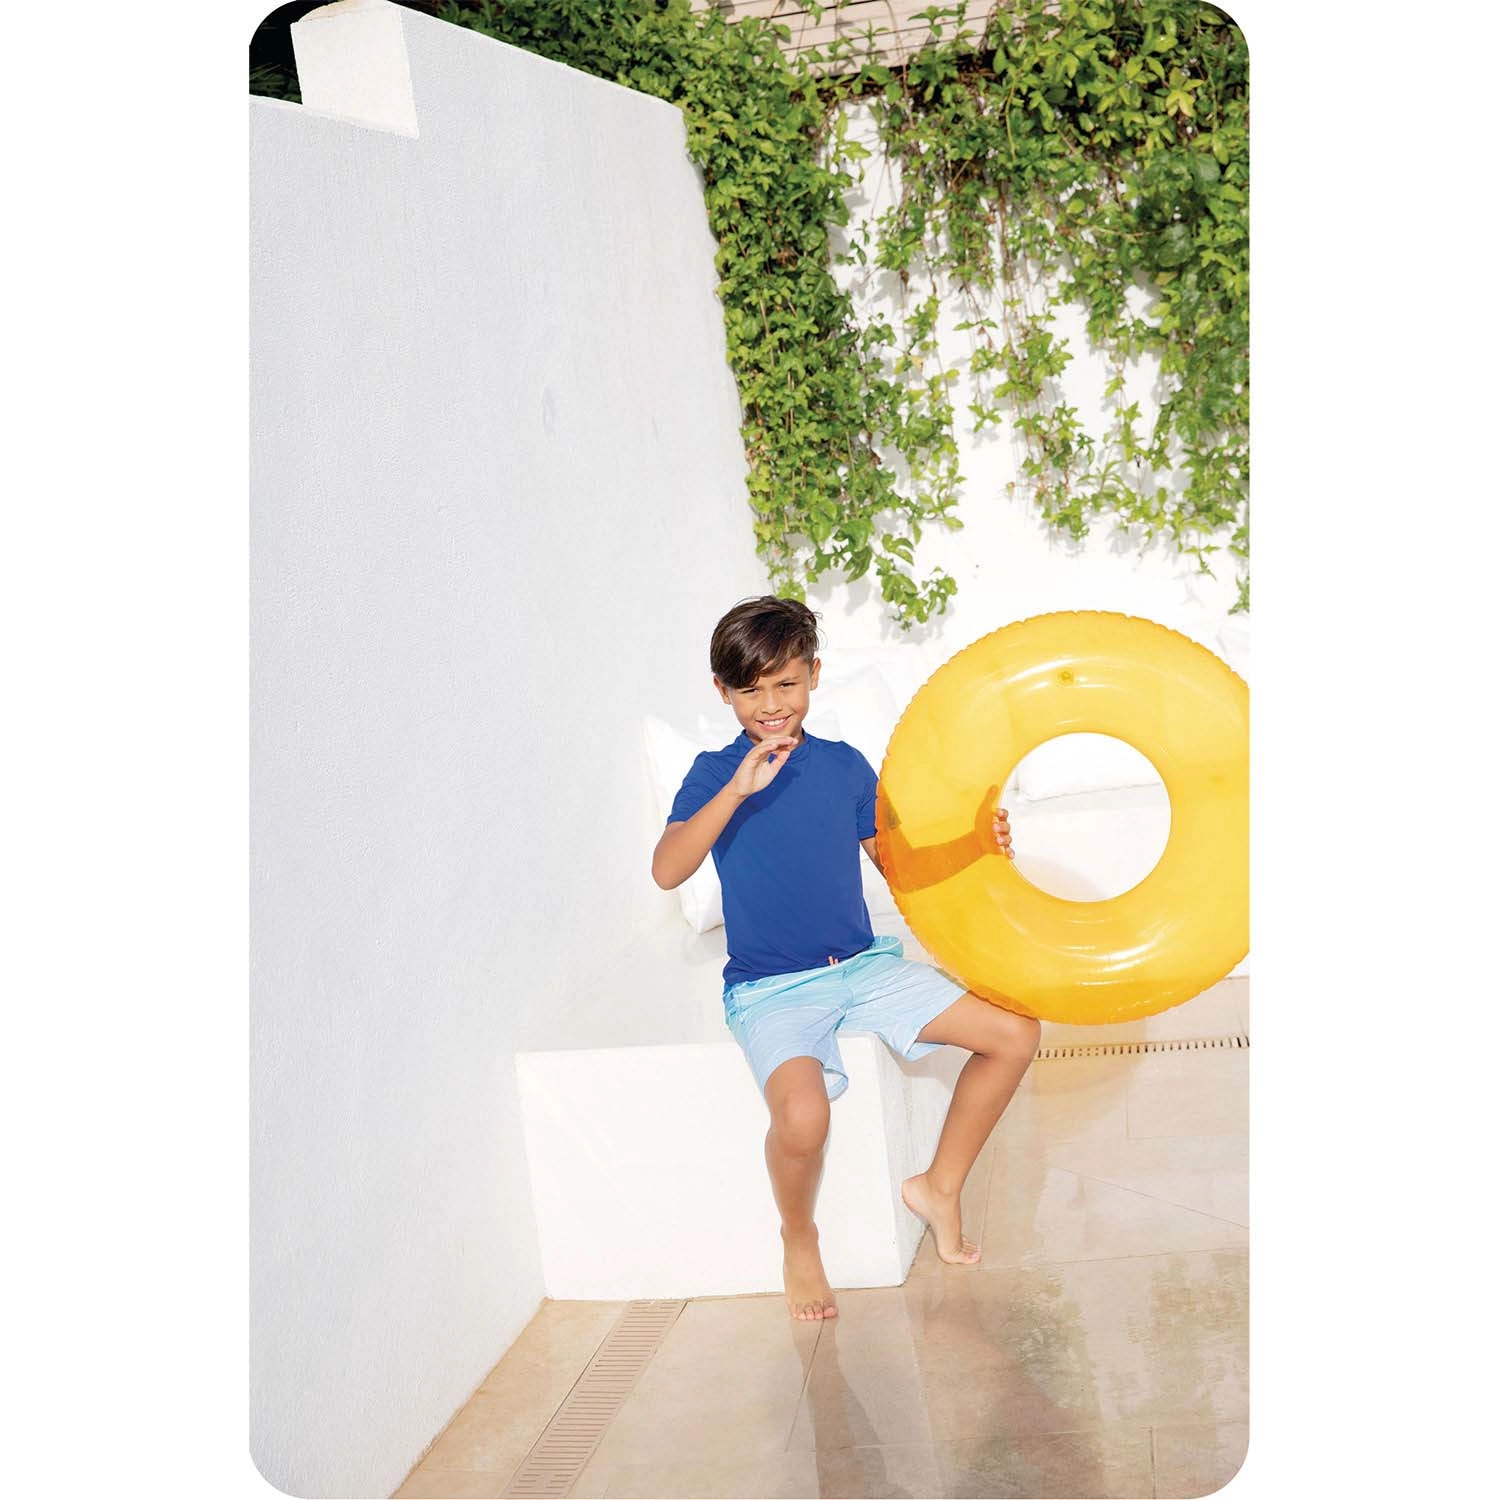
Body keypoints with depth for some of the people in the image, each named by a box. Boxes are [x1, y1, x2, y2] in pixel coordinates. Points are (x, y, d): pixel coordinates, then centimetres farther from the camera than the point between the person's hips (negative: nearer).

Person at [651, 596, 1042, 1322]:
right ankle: (799, 1242, 2)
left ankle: (939, 1186, 15)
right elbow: (666, 872, -21)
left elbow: (900, 866, 14)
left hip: (862, 964, 5)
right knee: (802, 1114, -33)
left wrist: (974, 845, -4)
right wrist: (738, 790, -31)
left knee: (1016, 1033, -6)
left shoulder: (845, 765, 7)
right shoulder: (716, 773, -4)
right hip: (770, 987, -5)